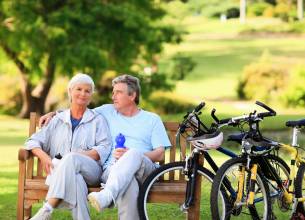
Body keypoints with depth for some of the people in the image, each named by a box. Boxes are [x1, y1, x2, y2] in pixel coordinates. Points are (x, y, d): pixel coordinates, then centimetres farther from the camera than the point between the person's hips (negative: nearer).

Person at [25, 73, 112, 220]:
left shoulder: (98, 120, 19)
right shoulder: (58, 120, 24)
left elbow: (104, 149, 3)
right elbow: (33, 142, 17)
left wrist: (80, 156, -15)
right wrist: (44, 156, -7)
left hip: (91, 171, -1)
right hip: (59, 172, 1)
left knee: (72, 159, -38)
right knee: (75, 178, -38)